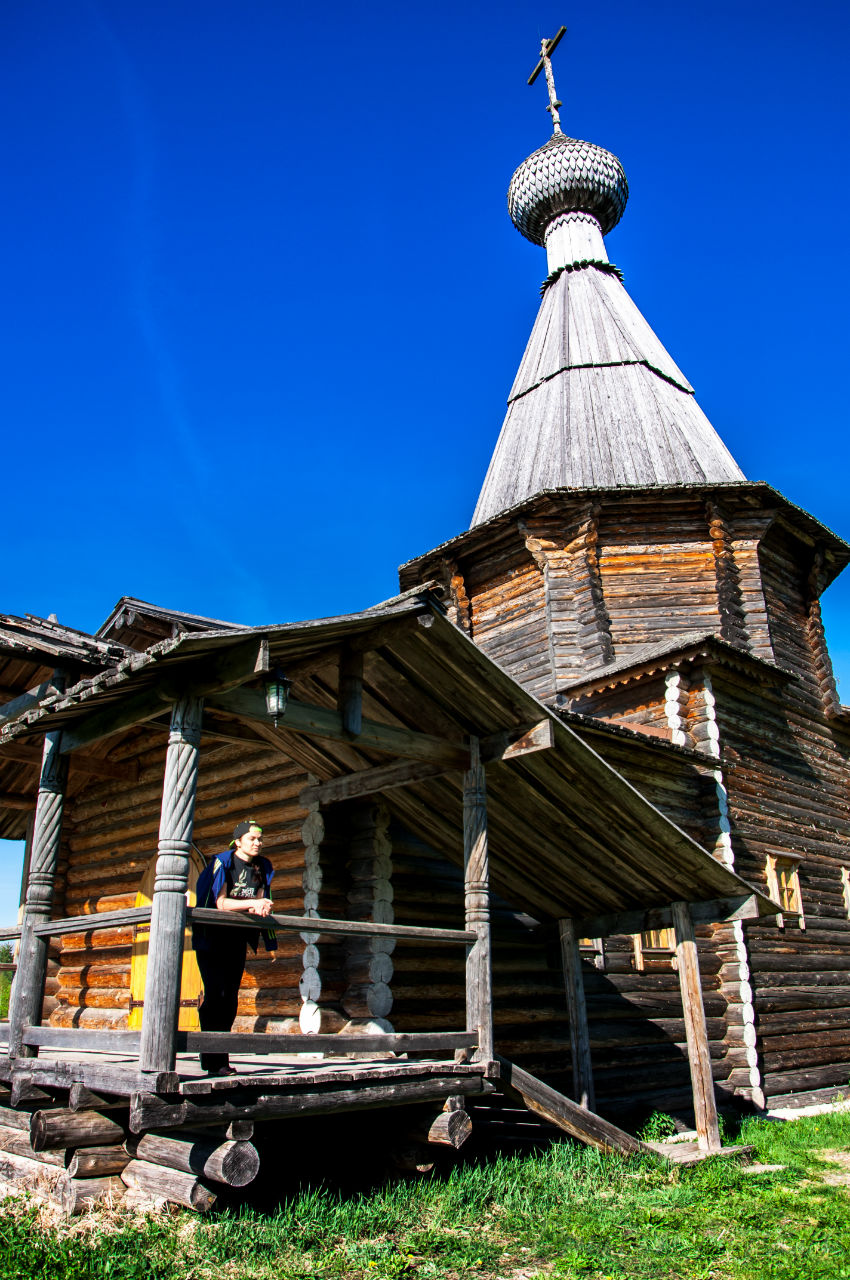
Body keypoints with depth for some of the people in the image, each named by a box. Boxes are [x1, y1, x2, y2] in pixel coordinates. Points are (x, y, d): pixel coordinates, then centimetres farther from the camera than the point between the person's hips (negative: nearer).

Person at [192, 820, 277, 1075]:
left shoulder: (262, 867, 6)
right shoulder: (223, 862, -12)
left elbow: (260, 900, 7)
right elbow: (221, 902, -18)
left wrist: (261, 907, -16)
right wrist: (251, 903, -27)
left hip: (238, 938, 6)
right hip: (211, 937, -6)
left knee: (230, 997, 5)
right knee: (216, 994, -13)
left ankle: (220, 1058, 12)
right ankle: (213, 1061, -9)